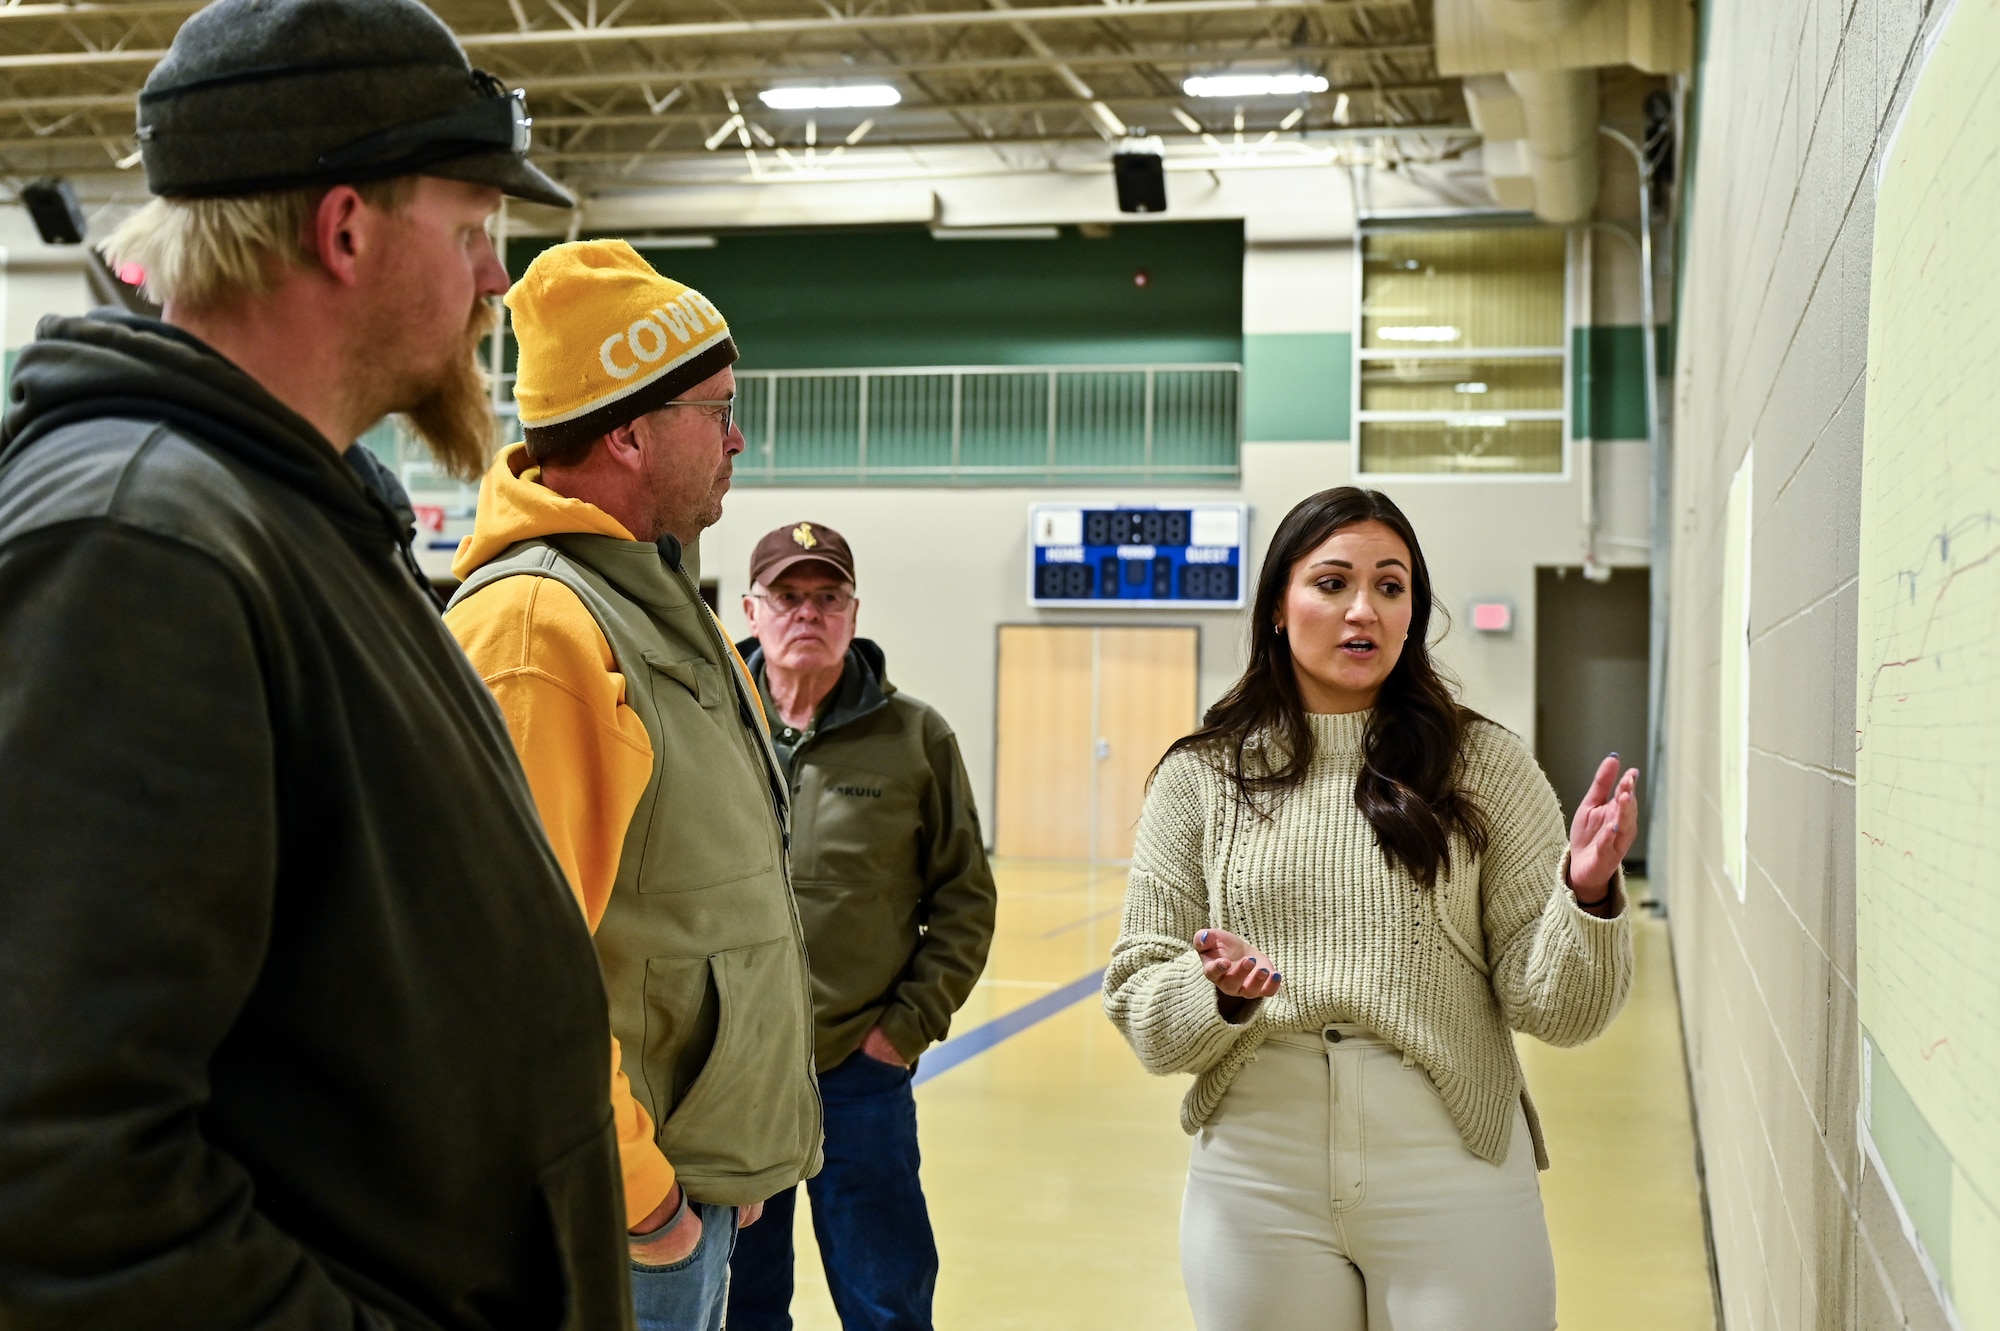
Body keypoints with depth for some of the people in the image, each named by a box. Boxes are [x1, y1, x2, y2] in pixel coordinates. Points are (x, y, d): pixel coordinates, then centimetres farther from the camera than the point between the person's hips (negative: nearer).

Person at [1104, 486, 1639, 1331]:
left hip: (1455, 1178, 0)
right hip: (1257, 1184, 1)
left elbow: (1550, 1007, -2)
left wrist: (1586, 895, -19)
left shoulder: (1485, 766, 1)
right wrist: (1217, 992, -17)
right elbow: (1138, 1004, 2)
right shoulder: (1199, 776, 2)